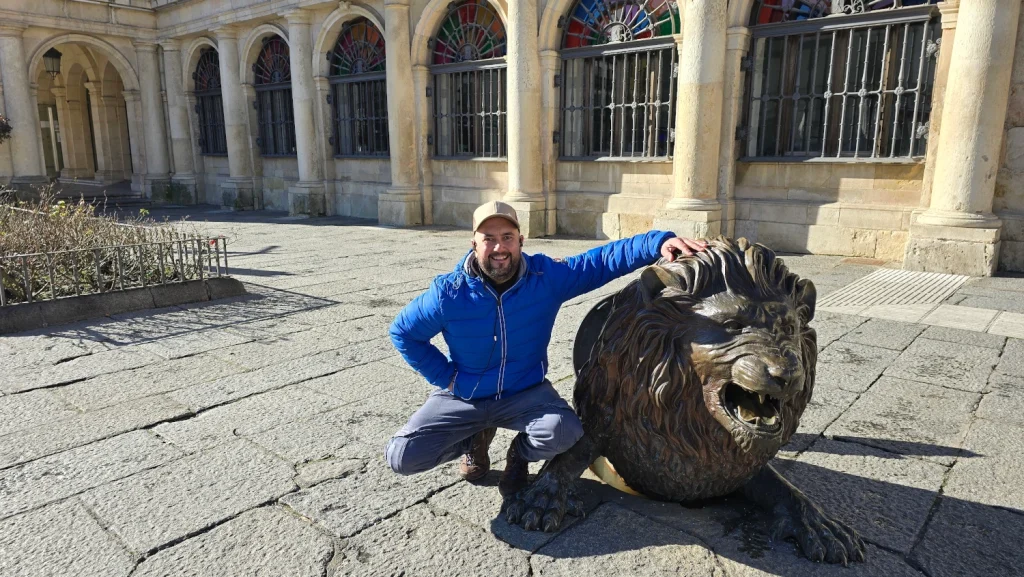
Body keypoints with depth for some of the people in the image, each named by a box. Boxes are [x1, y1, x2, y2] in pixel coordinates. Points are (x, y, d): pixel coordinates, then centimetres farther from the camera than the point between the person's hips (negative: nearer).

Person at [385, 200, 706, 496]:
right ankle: (475, 440, 18)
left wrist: (658, 243, -30)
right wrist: (446, 377, -7)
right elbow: (402, 332, -3)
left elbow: (602, 260, -15)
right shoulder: (449, 293, -17)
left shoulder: (547, 276, -14)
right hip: (462, 397, 1)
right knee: (402, 457, -13)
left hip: (526, 393, 0)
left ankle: (520, 454, 9)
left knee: (564, 432, -31)